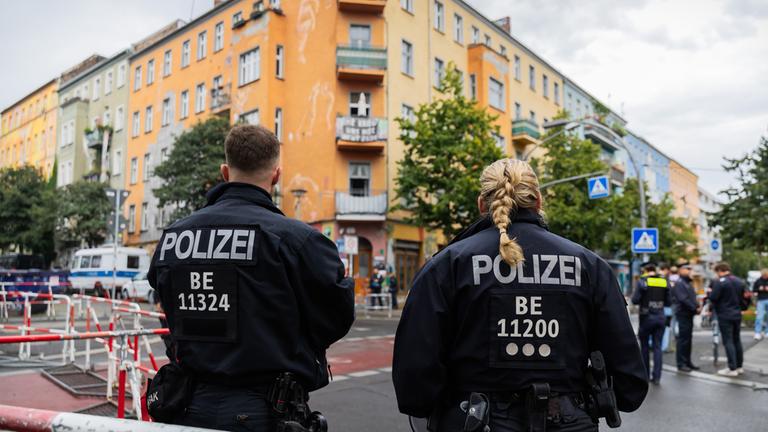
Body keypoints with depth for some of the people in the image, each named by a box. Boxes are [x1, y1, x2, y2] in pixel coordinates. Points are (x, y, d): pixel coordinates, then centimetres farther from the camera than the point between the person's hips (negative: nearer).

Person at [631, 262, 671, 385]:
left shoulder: (642, 281, -8)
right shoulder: (664, 282, 4)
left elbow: (635, 300, -11)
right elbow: (668, 302, 7)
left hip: (647, 317, -3)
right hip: (661, 317, 3)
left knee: (644, 346, 11)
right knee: (657, 346, 5)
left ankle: (645, 374, 19)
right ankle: (656, 377, 2)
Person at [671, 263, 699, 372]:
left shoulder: (688, 283, 18)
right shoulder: (679, 283, -12)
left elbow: (692, 297, 18)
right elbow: (683, 299, -19)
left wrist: (698, 306, 0)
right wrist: (695, 308, -16)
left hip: (689, 315, 9)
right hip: (683, 314, -9)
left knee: (688, 339, 13)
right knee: (683, 339, -5)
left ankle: (687, 361, 21)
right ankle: (681, 364, 0)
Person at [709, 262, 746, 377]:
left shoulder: (720, 282, -16)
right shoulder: (740, 281, 8)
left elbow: (713, 298, -19)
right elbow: (742, 298, 15)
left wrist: (710, 292, 1)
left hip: (725, 316, -7)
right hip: (737, 315, 7)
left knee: (728, 342, -4)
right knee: (737, 340, 15)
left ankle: (732, 368, -4)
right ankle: (739, 366, 22)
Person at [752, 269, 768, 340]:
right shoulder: (758, 281, 5)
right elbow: (753, 290, 9)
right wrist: (759, 289, -11)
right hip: (761, 300, -1)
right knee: (759, 317, -6)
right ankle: (757, 333, -5)